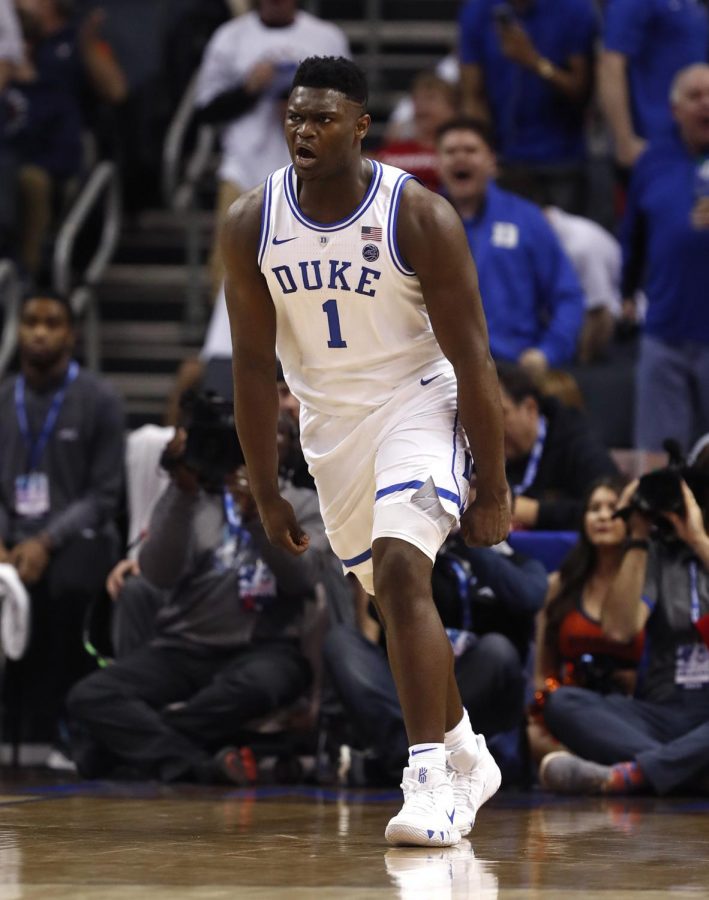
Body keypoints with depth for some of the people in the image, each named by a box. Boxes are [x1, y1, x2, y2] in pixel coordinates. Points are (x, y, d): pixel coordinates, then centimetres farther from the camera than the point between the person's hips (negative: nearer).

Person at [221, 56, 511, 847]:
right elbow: (253, 365, -1)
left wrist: (492, 491, -14)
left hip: (417, 405, -5)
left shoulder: (420, 217, -19)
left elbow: (472, 359, -15)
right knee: (393, 594, 17)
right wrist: (265, 493, 0)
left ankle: (428, 780, -26)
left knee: (400, 570, -26)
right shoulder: (251, 225, -9)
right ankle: (466, 756, 37)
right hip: (329, 422, 5)